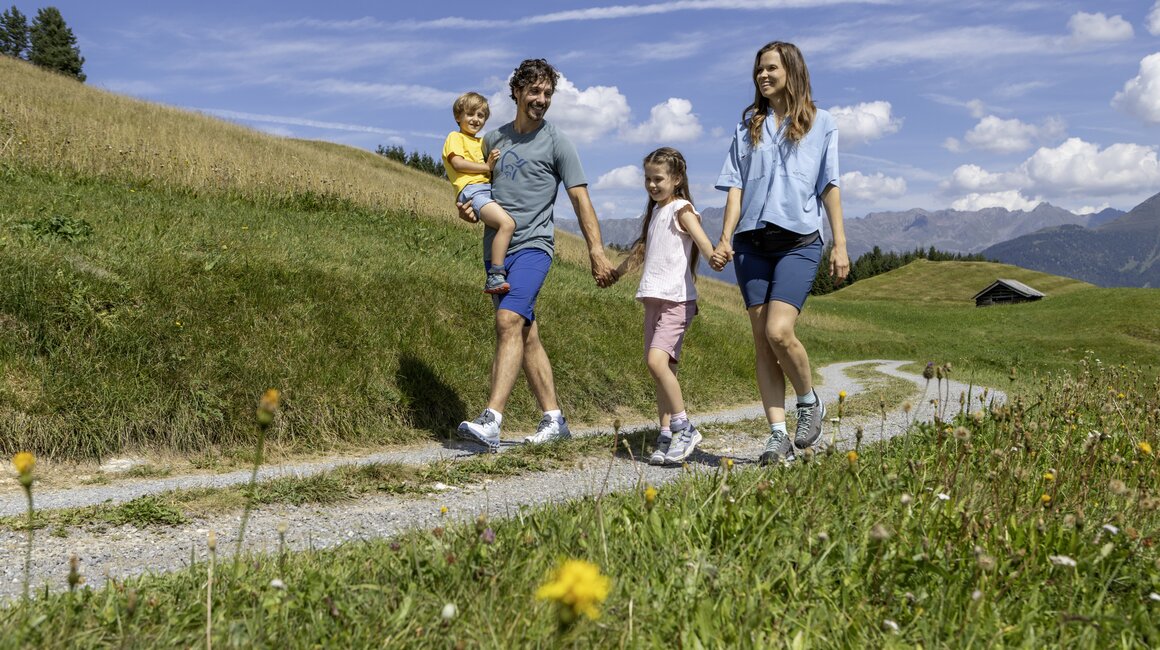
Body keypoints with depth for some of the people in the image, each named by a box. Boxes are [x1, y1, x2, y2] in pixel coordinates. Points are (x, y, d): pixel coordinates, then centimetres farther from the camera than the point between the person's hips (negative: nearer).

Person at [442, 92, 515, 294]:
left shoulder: (481, 142, 33)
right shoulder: (455, 137, 10)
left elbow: (492, 168, 27)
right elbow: (458, 163, -7)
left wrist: (494, 163, 5)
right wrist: (486, 167, -6)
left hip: (489, 189, 9)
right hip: (471, 190, -9)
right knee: (507, 223, -29)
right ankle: (495, 277, -31)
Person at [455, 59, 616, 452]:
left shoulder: (556, 142, 1)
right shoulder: (493, 139, 15)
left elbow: (580, 199, -2)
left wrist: (597, 251, -12)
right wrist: (469, 209, 4)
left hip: (532, 246, -6)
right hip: (495, 250, 6)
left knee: (509, 320, -24)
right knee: (527, 334, 8)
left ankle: (491, 422, -31)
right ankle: (554, 420, 16)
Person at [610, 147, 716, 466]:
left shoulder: (682, 209, -4)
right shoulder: (655, 212, 20)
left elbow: (704, 243, -21)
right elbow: (642, 249, 36)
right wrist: (616, 273, 49)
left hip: (677, 300, -8)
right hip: (653, 300, 8)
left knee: (657, 361, -22)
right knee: (660, 368, 4)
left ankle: (684, 428, -12)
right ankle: (667, 437, 7)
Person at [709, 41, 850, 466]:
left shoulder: (820, 123, 10)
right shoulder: (748, 126, 16)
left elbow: (829, 187, 7)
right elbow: (736, 186, 10)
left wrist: (840, 244, 1)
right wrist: (725, 238, -2)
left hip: (798, 242, -3)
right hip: (752, 242, 3)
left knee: (778, 332, -18)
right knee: (762, 342, -1)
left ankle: (809, 402, 9)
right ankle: (778, 435, 3)